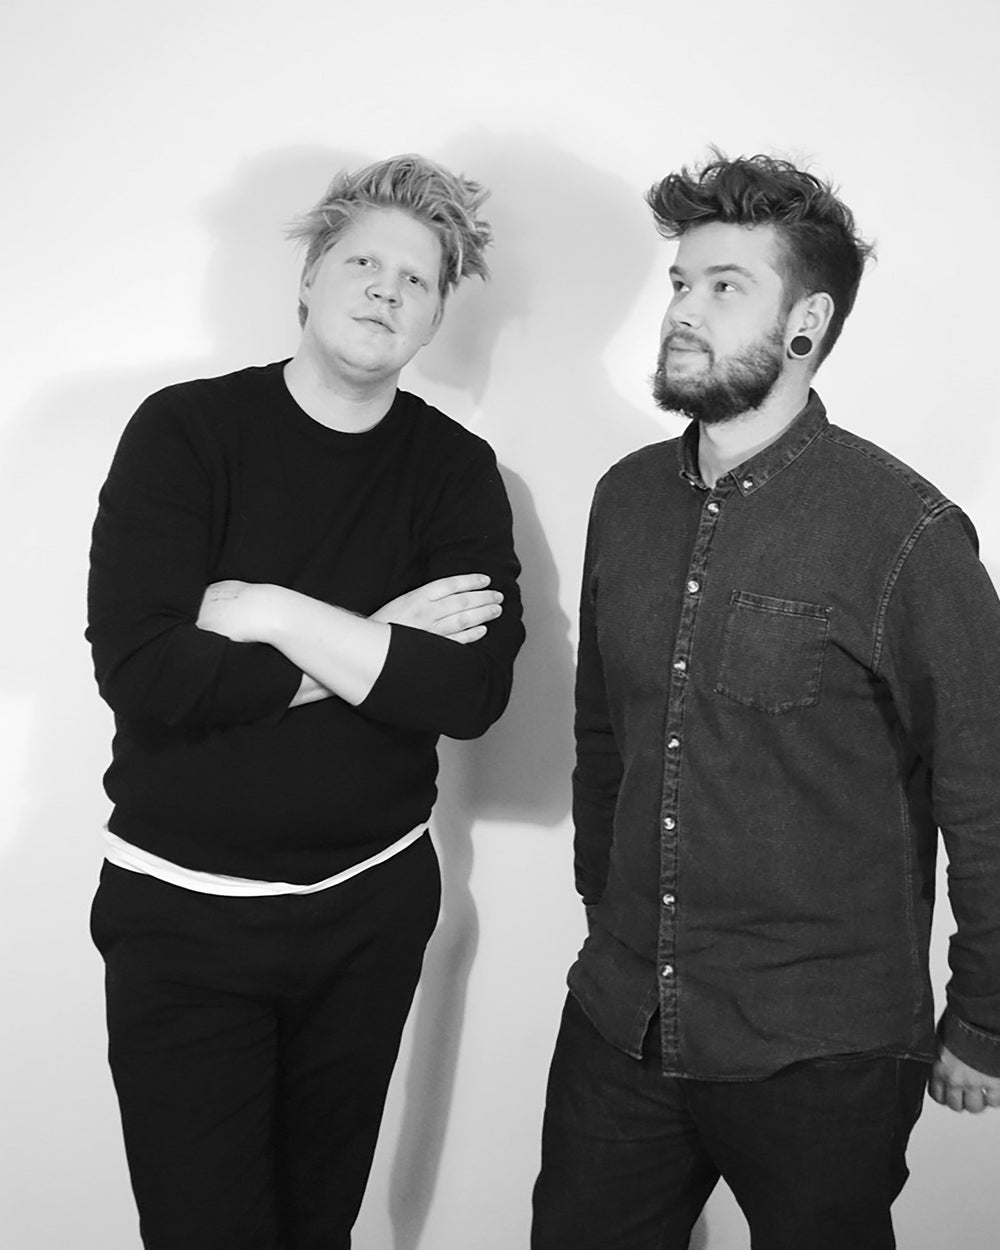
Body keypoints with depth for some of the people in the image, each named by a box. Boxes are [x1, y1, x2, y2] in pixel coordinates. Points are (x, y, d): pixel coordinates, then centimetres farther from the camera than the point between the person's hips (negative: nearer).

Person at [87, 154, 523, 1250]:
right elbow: (138, 673, -20)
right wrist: (375, 646, -16)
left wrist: (269, 612, -18)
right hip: (182, 911, -2)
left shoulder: (456, 469, 0)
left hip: (372, 903, 3)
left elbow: (473, 692, -14)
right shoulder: (185, 431, -7)